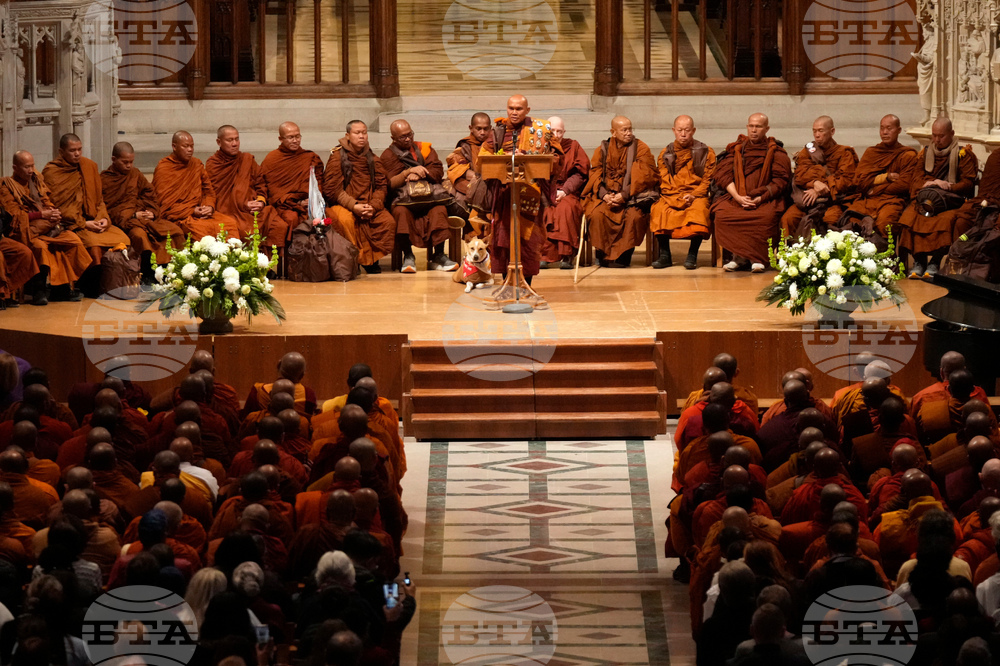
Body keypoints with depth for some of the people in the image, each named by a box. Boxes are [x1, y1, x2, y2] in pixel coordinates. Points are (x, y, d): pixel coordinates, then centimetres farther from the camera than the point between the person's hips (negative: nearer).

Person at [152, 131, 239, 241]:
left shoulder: (197, 164, 16)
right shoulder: (163, 169, -3)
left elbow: (209, 191, 20)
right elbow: (165, 204, -8)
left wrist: (210, 206, -3)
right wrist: (191, 211, -16)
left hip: (200, 212, 6)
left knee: (231, 223, -19)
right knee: (201, 227, -36)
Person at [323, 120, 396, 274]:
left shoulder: (372, 159, 12)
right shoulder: (337, 157, -2)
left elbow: (382, 186, 7)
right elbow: (332, 189, -8)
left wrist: (373, 207, -13)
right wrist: (353, 206, -19)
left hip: (369, 205, 4)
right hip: (341, 204, -4)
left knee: (388, 221, -23)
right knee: (346, 220, -38)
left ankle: (372, 260, -7)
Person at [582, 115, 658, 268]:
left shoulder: (641, 149, 3)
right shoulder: (602, 150, 12)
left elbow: (644, 178, -6)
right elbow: (595, 177, 6)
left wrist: (624, 195, -18)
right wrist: (605, 195, -13)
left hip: (632, 197, -2)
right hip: (606, 196, 2)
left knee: (634, 215, -33)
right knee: (597, 214, -28)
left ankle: (622, 256, -20)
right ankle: (603, 254, -15)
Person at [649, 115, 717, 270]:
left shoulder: (706, 152, 10)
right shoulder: (665, 154, 14)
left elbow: (708, 180, 5)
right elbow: (664, 183, 8)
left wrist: (693, 195, -12)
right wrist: (678, 199, -9)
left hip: (696, 196, -2)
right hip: (671, 197, 2)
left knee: (699, 210, -37)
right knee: (659, 210, -31)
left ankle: (692, 255, -29)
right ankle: (664, 255, -22)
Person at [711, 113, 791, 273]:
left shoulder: (776, 152, 11)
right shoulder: (736, 149, 18)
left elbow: (780, 181, 1)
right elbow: (723, 174, 7)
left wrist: (761, 198, -13)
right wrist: (737, 197, -9)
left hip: (765, 199, -2)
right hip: (736, 198, 2)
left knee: (767, 217, -37)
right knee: (721, 214, -30)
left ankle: (757, 259, -26)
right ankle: (741, 258, -25)